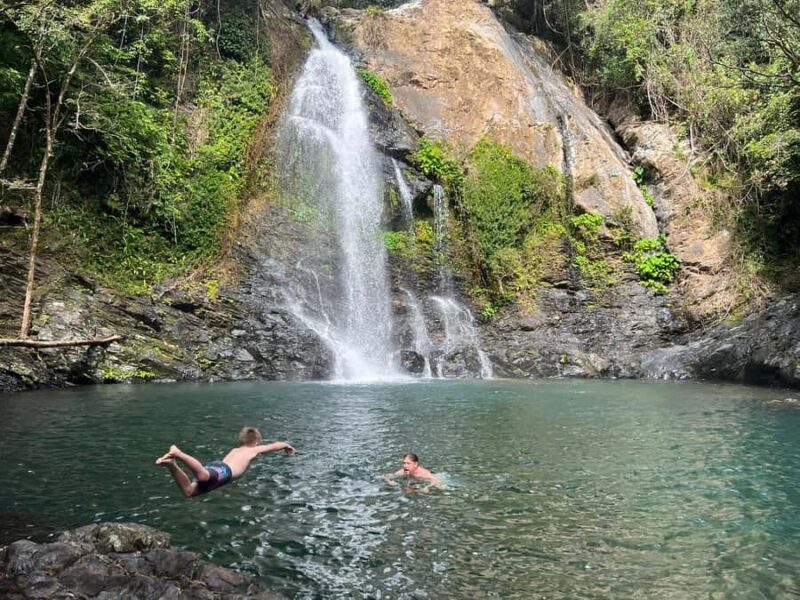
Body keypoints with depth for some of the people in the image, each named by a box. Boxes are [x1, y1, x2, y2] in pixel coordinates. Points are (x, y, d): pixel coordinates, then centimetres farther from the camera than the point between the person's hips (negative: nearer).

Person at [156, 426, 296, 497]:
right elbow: (276, 445, 33)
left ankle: (172, 464, -34)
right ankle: (177, 453, -56)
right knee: (202, 476, -38)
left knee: (189, 491, -15)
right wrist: (287, 446, 57)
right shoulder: (255, 449, 28)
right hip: (224, 470, -7)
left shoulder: (234, 450, 43)